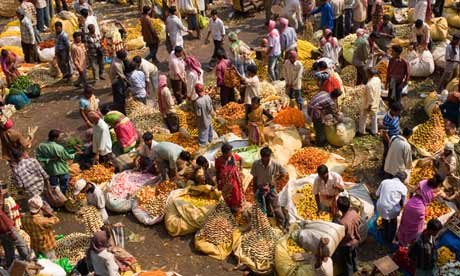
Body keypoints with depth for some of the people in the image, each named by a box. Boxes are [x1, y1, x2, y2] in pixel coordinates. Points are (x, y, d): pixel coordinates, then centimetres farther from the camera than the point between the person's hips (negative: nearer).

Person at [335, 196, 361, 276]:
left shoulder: (342, 222, -40)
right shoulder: (354, 212, -22)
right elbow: (359, 222, 0)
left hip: (347, 245, -7)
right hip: (355, 240, 7)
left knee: (347, 263, 20)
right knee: (353, 255, 35)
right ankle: (354, 268, 61)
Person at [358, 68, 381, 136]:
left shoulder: (369, 85, -37)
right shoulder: (378, 79, -11)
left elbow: (370, 98, -28)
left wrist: (369, 107, -15)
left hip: (369, 105, -7)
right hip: (376, 104, 7)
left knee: (363, 118, 15)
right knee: (374, 117, 24)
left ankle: (361, 131, 32)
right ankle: (374, 131, 39)